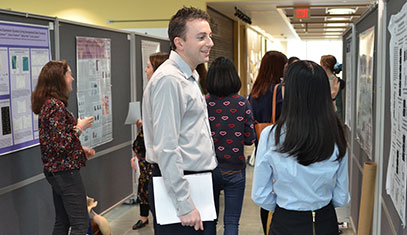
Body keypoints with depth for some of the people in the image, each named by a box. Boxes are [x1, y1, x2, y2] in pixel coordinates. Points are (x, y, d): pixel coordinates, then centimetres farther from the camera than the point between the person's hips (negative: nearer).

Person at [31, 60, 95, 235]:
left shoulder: (47, 103, 13)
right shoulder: (56, 106, -18)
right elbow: (61, 144, -24)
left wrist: (81, 150, 15)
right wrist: (79, 128, -11)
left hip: (54, 171, 10)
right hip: (65, 171, -10)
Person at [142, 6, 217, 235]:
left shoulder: (191, 76, 14)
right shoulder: (169, 80, -18)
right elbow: (166, 149, -24)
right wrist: (185, 206, -22)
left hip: (196, 182, 10)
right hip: (176, 185, -10)